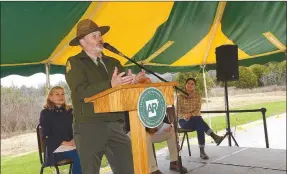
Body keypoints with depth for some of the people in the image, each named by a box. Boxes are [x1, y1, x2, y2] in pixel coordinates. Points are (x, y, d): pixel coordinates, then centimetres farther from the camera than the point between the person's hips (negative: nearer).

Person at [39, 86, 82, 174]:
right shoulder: (45, 113, 4)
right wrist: (65, 142, -17)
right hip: (55, 148, -3)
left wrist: (75, 139, -13)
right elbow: (46, 136, -5)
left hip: (71, 145, 4)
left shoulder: (69, 111, 16)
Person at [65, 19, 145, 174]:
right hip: (89, 127, -5)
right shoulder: (74, 63, 0)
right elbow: (82, 92, -15)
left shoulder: (113, 62, 18)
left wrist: (132, 82, -13)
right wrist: (110, 85, -27)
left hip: (115, 126, 5)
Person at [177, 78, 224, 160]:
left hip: (196, 119, 3)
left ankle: (202, 151, -35)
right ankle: (214, 136, -37)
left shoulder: (197, 96, 7)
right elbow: (178, 112, -4)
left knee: (200, 127, -34)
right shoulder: (180, 96, 1)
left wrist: (191, 114, -21)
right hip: (184, 121, -2)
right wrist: (185, 116, -25)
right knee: (199, 120, -34)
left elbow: (198, 110, -1)